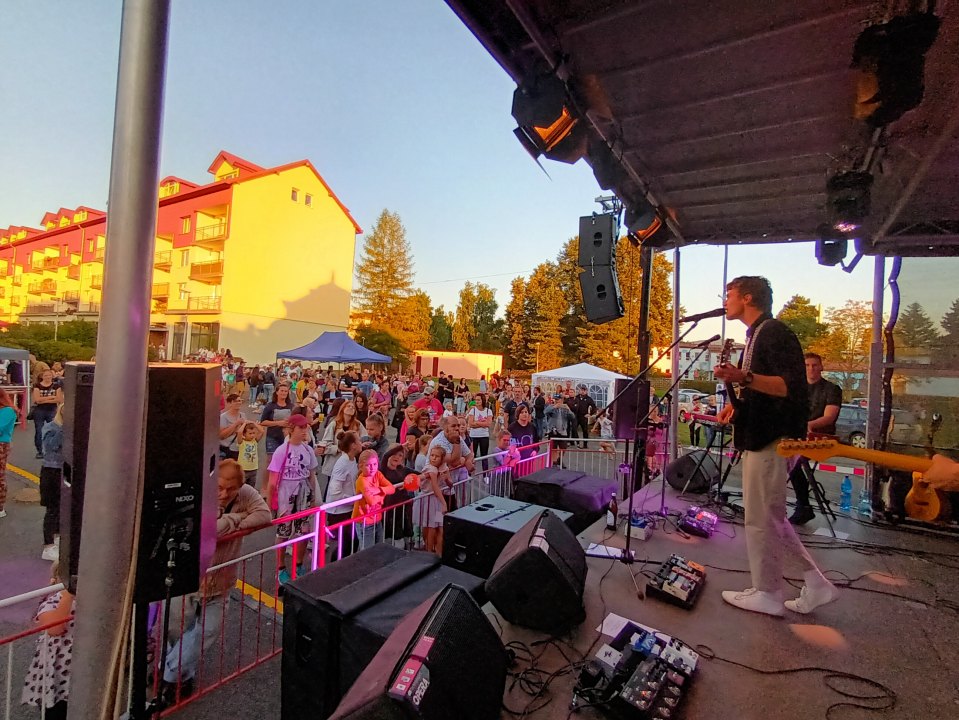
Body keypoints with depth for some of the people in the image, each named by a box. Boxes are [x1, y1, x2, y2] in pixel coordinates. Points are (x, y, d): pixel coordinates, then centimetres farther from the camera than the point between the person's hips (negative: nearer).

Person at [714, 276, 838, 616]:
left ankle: (766, 594, 15)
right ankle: (816, 584, 26)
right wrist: (738, 403, 12)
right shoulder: (756, 336, 17)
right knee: (771, 517, 17)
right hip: (761, 437, 10)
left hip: (771, 440, -10)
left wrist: (744, 378, -36)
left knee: (760, 519, 1)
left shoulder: (774, 332, -13)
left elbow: (793, 387, -24)